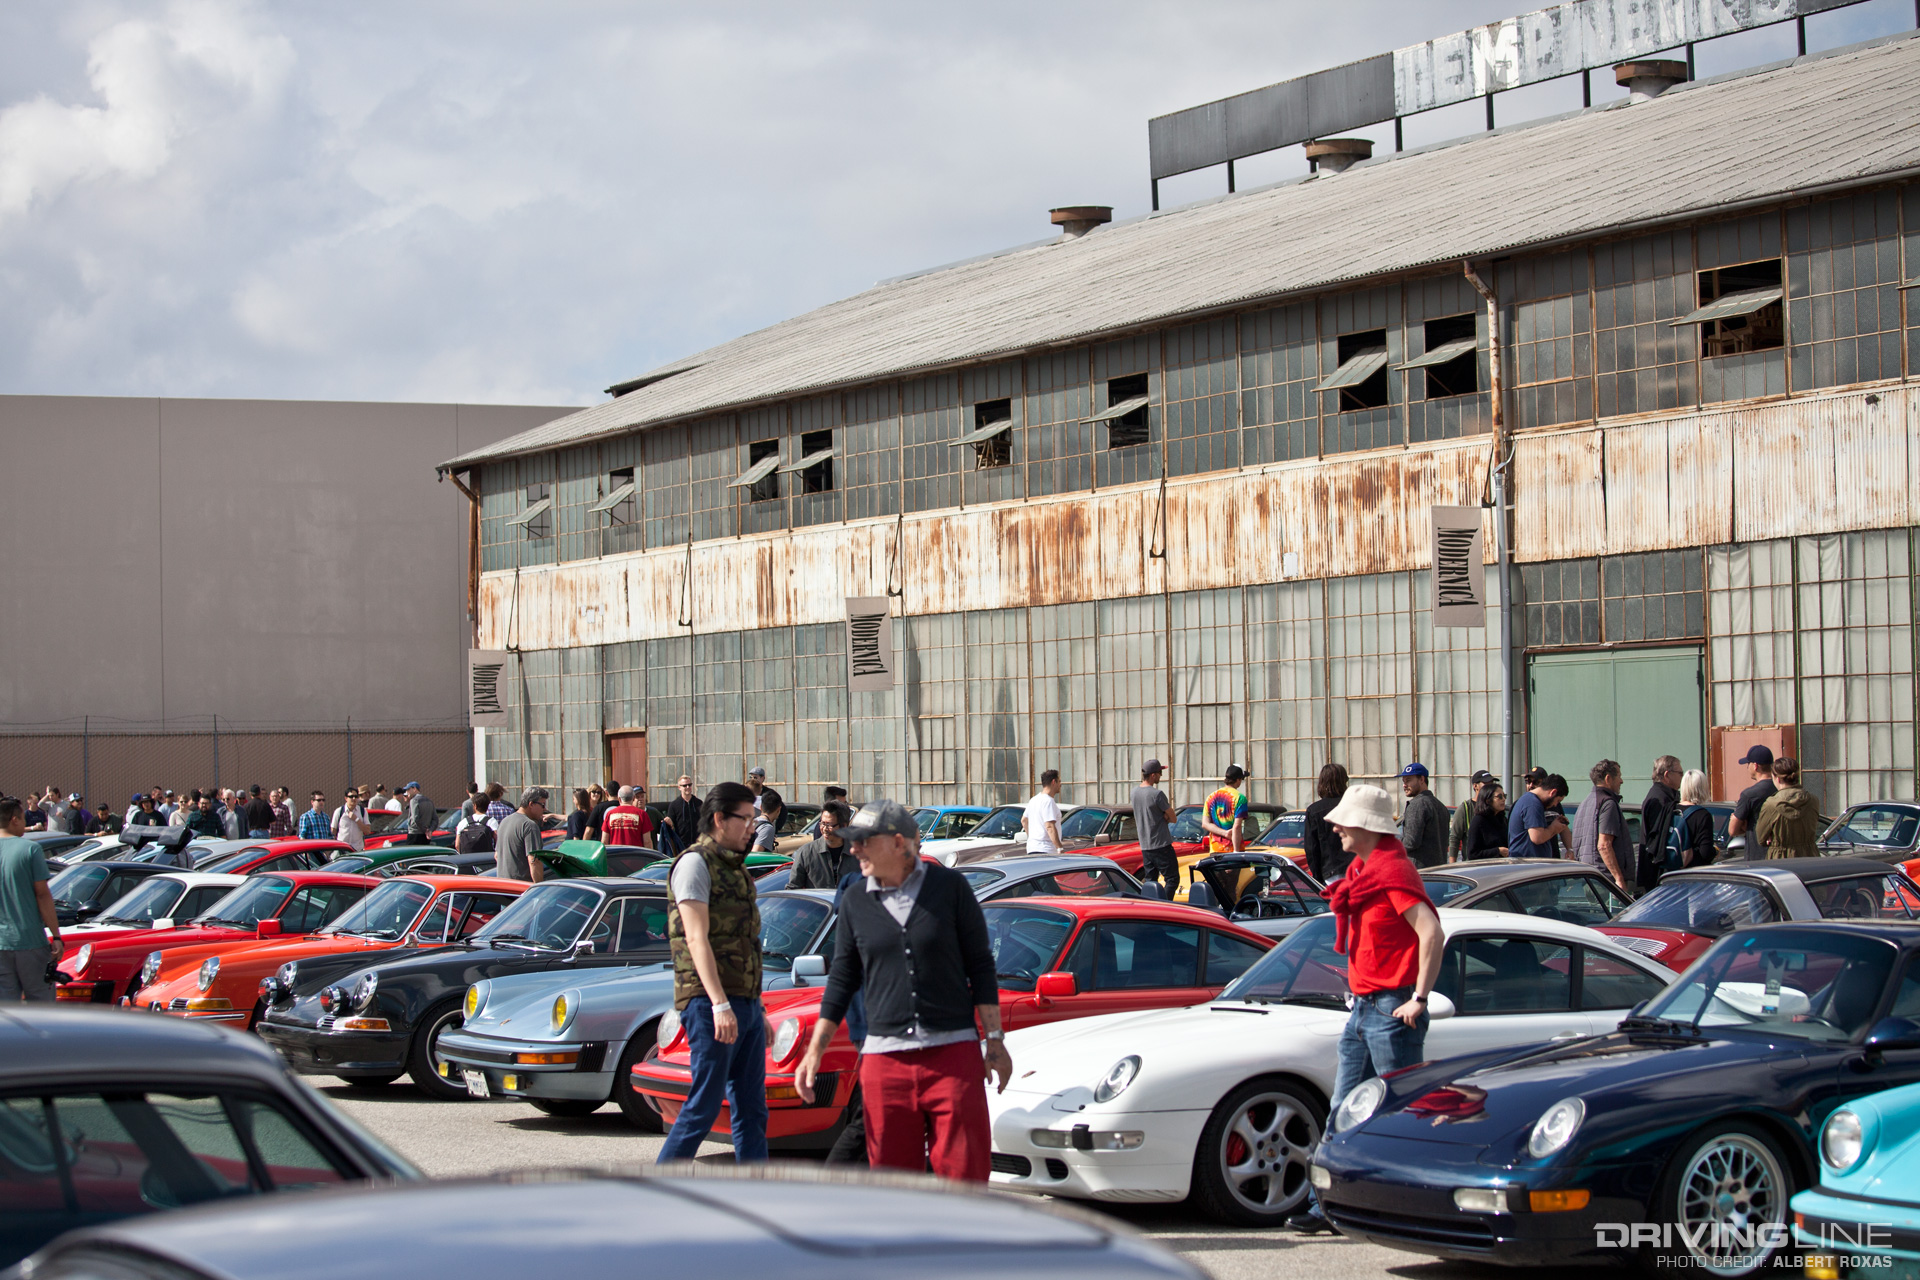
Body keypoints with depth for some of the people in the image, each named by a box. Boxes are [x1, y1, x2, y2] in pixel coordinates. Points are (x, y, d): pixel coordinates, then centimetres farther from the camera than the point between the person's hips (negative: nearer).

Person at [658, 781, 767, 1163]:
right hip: (710, 1003, -9)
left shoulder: (735, 867, 20)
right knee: (704, 1105, -9)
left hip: (746, 1004, 9)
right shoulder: (695, 863, -7)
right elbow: (697, 939, -17)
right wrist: (720, 1005, -25)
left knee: (751, 1110, 6)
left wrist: (758, 1010, 23)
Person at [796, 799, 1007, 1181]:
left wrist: (995, 1040, 0)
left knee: (964, 1172, -5)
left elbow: (980, 966, 4)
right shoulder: (855, 901, 8)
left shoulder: (949, 886, 1)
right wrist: (814, 1052, 8)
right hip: (885, 1059, 2)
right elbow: (842, 979, 13)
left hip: (953, 1053, -2)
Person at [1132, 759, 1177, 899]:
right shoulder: (1157, 794, -18)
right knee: (1172, 880, -3)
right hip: (1161, 845, -8)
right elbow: (1172, 818, -10)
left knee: (1150, 881, 12)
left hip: (1144, 846, 8)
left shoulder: (1135, 792, 6)